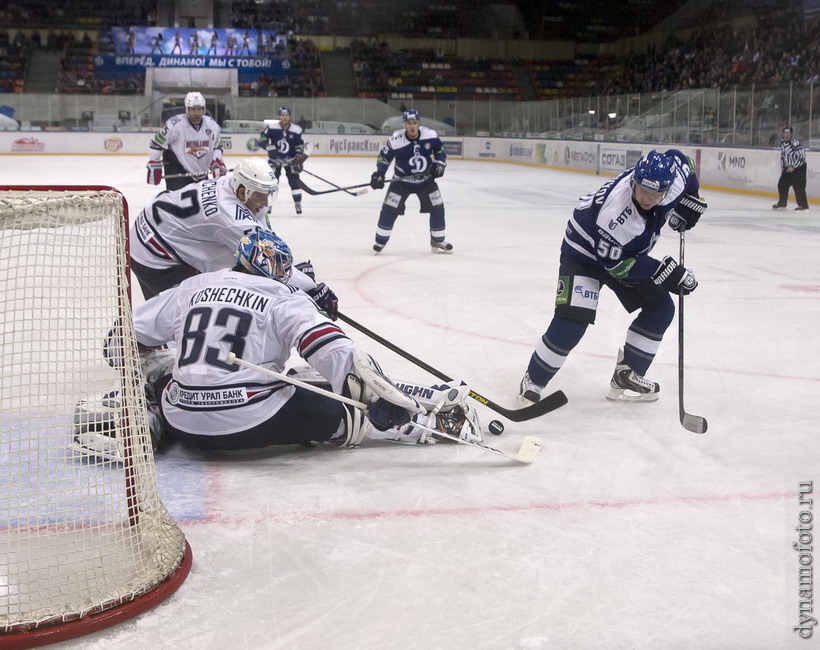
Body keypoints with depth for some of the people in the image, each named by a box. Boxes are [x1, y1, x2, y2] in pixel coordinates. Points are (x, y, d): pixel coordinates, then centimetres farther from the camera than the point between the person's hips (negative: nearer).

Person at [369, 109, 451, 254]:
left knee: (437, 207, -1)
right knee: (389, 208, -10)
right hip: (402, 180, -2)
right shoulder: (396, 139, -21)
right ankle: (380, 241, 6)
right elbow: (384, 156, -8)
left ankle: (438, 241, 16)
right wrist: (379, 173, -19)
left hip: (426, 179, 2)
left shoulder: (430, 135, -14)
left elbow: (440, 150, 4)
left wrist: (439, 163, -11)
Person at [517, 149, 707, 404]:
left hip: (627, 252, 8)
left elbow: (682, 161, 4)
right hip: (584, 253, -7)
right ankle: (532, 382, -4)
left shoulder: (672, 174, -22)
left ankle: (626, 377, 12)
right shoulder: (614, 210, -40)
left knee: (660, 308, 3)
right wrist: (663, 271, -31)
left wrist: (689, 202, 0)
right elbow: (616, 264, -30)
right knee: (572, 320, -22)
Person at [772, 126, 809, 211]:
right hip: (788, 168, 8)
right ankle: (782, 202, 26)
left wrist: (793, 167, -23)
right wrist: (782, 167, 15)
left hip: (799, 167, -8)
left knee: (798, 186, -14)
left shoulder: (796, 143, -21)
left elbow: (801, 156, -24)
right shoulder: (783, 144, 6)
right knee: (782, 184, 9)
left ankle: (803, 205, -10)